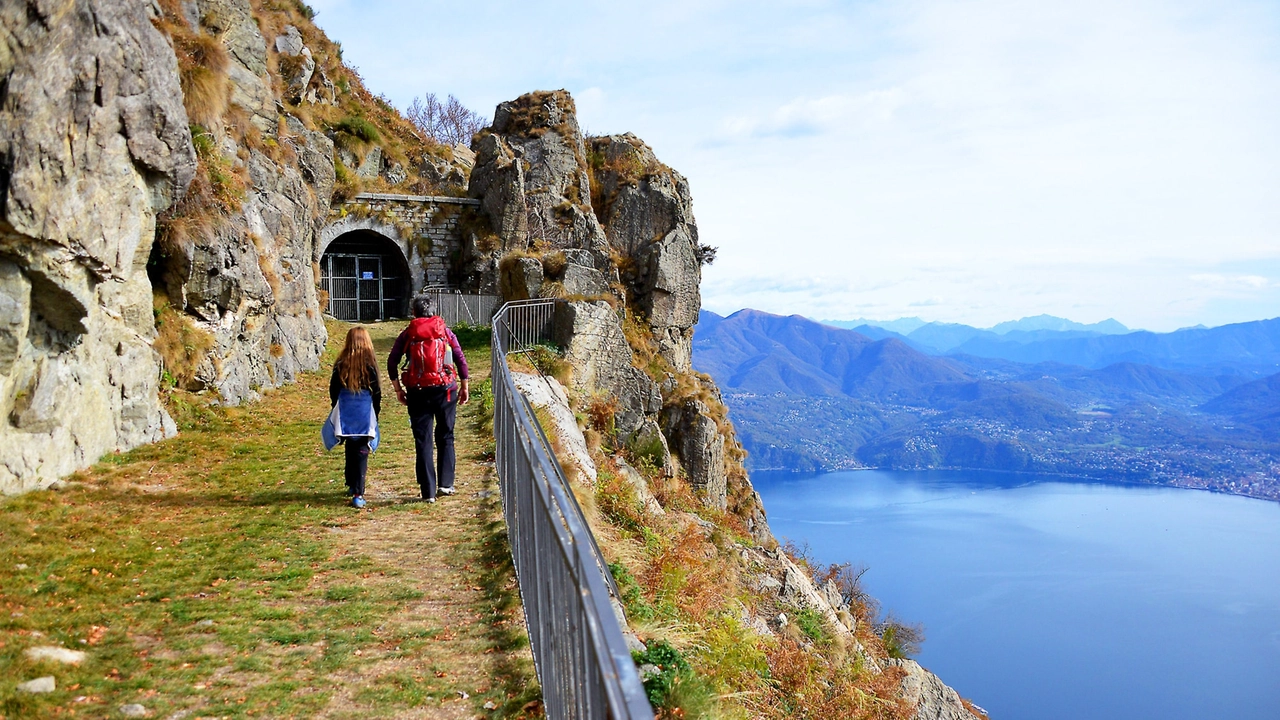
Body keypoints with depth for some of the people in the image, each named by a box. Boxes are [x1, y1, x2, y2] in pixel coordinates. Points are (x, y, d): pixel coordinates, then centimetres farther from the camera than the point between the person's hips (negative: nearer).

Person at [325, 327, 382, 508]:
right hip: (365, 413, -3)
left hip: (345, 413, 3)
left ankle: (352, 485, 31)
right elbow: (377, 391, -2)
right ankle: (358, 494, -9)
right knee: (361, 452, -3)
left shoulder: (341, 364, 1)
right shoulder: (370, 363, -6)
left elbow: (333, 389, 7)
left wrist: (336, 409, 21)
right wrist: (376, 412, 11)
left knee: (350, 449, 19)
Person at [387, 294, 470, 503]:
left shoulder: (407, 335, 3)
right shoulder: (446, 332, 5)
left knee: (423, 442, 4)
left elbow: (392, 362, 0)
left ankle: (428, 492, 3)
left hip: (417, 392, 0)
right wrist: (465, 387, 10)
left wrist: (398, 389, 8)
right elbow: (461, 361, 2)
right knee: (445, 438, 15)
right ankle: (445, 484, 12)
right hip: (445, 389, 1)